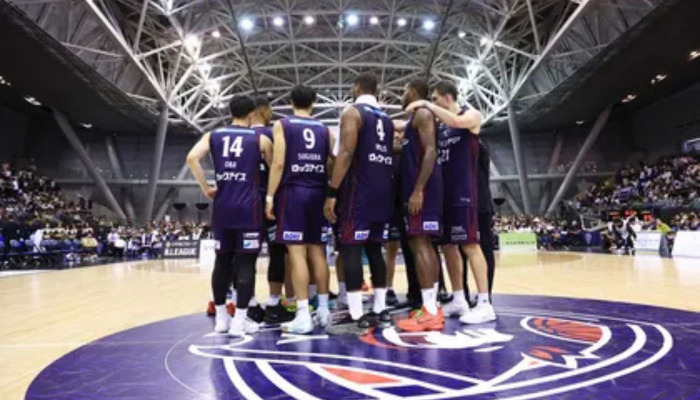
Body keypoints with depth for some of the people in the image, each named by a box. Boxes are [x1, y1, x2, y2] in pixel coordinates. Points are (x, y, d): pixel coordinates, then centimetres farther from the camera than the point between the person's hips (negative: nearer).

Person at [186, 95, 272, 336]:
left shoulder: (213, 136, 10)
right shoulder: (260, 139, 4)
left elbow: (192, 158, -4)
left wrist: (206, 189, 4)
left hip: (222, 207, 4)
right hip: (248, 208, -3)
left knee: (222, 261, 12)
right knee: (246, 263, 1)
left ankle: (221, 318, 20)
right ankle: (239, 321, 3)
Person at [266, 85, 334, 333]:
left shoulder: (282, 125, 3)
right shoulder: (324, 129, 14)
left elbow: (278, 163, -8)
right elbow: (332, 164, 11)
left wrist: (270, 196, -6)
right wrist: (331, 193, 21)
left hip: (293, 191, -4)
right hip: (318, 193, 4)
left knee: (296, 252, -5)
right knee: (318, 251, 9)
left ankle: (303, 317, -6)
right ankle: (323, 310, 14)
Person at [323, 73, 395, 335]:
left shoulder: (352, 112, -4)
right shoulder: (386, 118, 20)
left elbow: (346, 152, -16)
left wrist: (332, 192, -18)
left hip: (359, 189, -7)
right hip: (383, 189, 8)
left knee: (350, 248, -6)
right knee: (374, 248, 12)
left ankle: (355, 318, -7)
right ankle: (380, 312, 15)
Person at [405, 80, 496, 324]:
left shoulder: (472, 115, -2)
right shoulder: (441, 125, 19)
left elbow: (455, 121, -24)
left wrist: (427, 105, -16)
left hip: (463, 190, -8)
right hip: (444, 191, 8)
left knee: (469, 244, -10)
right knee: (448, 245, 8)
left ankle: (484, 304, -5)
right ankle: (459, 301, 17)